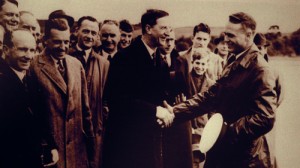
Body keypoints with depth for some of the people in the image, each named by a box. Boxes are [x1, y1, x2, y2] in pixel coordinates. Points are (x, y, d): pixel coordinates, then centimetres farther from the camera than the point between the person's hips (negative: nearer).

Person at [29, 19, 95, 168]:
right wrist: (45, 148, -7)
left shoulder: (76, 64, 7)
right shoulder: (34, 67, -10)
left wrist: (89, 137, 12)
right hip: (51, 144, -5)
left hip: (78, 143, 5)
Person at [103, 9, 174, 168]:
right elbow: (117, 99, -20)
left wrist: (166, 110, -6)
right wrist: (154, 110, -21)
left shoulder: (161, 62, 12)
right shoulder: (125, 58, -11)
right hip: (126, 139, -6)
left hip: (152, 139, 7)